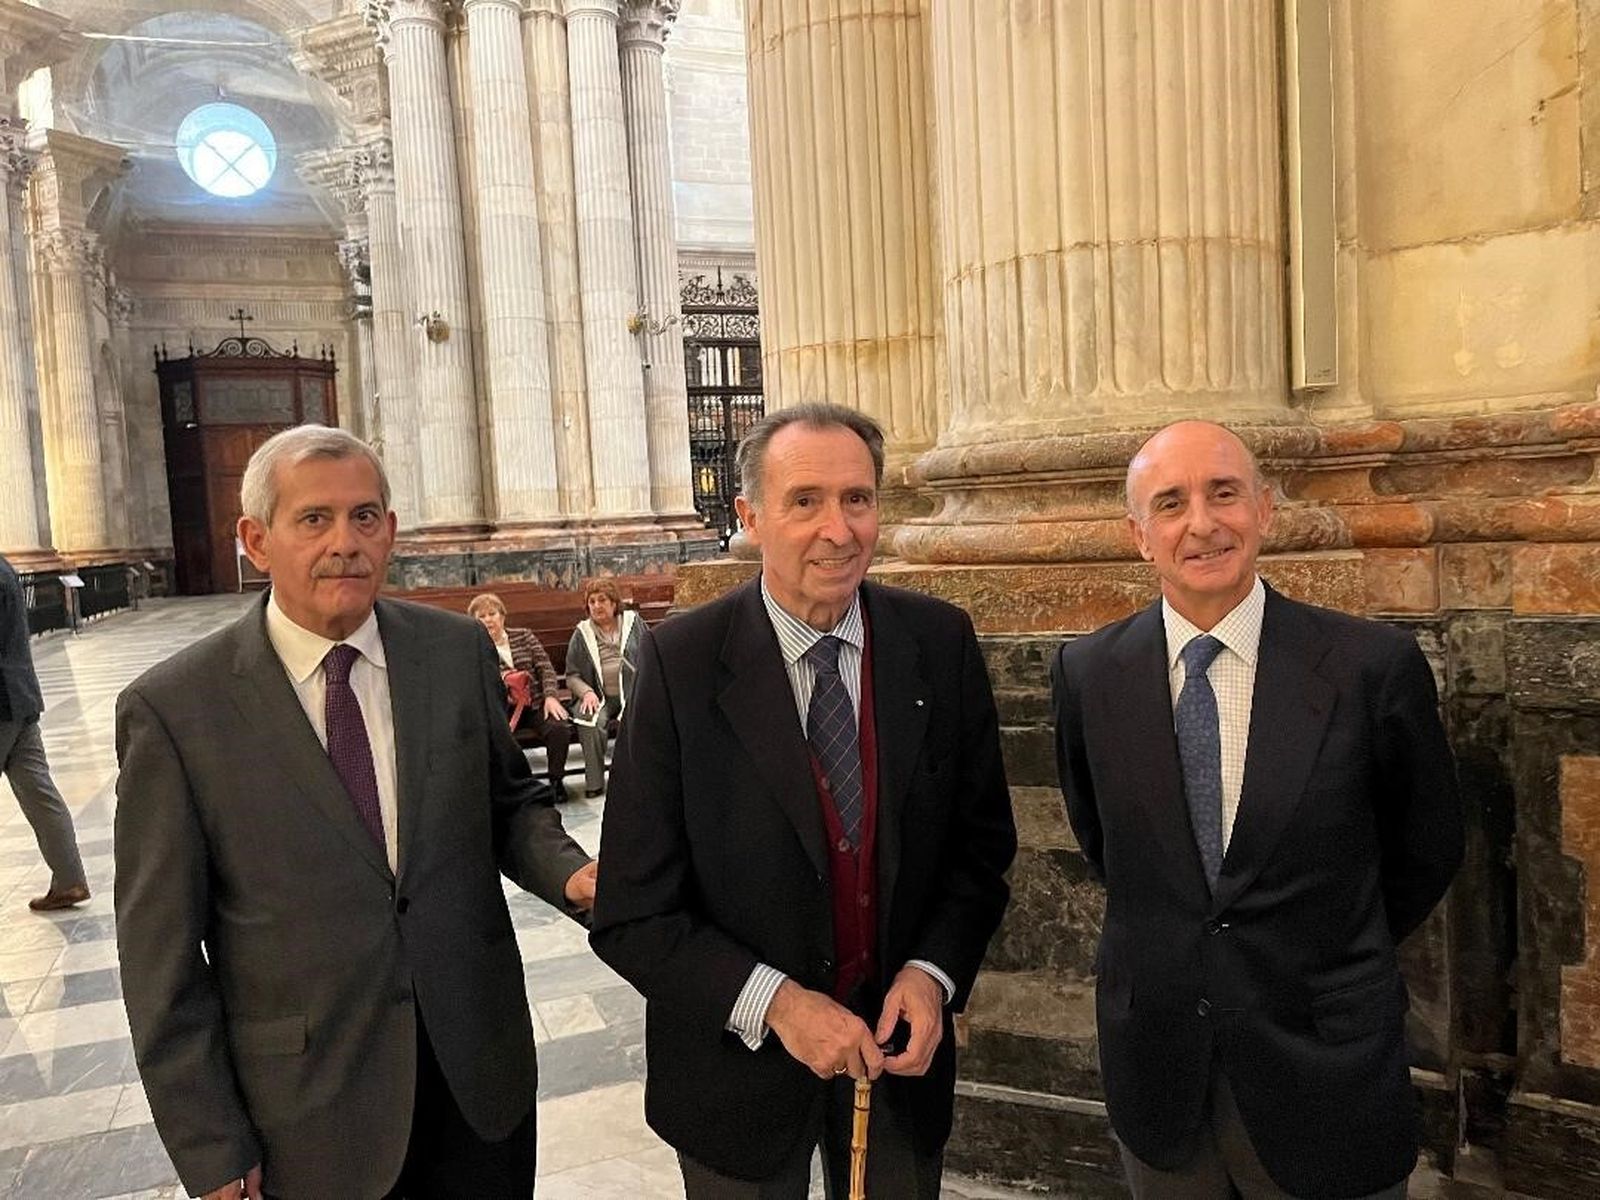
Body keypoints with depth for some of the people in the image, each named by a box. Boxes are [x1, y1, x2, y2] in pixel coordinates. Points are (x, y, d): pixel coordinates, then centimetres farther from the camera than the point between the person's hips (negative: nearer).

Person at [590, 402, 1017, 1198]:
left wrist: (934, 971, -13)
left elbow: (982, 840, 0)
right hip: (739, 1060, -2)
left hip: (900, 1041, 3)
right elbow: (633, 913, -14)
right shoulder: (681, 662, -17)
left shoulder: (940, 641, -9)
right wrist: (774, 1002, -22)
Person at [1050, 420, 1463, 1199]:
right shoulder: (1087, 673, -7)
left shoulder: (1375, 665, -13)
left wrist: (1332, 958, 10)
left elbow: (1426, 852, 2)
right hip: (1155, 1068, 2)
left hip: (1326, 1072, -1)